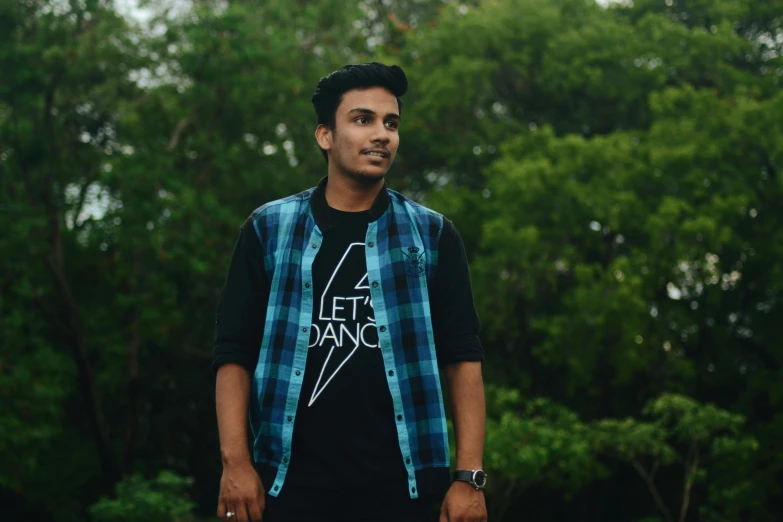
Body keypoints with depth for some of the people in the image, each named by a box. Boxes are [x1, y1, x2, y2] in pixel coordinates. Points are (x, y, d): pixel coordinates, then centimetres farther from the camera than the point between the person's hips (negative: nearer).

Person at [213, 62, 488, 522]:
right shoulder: (268, 231, 6)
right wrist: (236, 462, -8)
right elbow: (234, 353, 4)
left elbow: (463, 359, 3)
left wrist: (470, 477, -6)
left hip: (401, 484, 0)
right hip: (293, 482, 0)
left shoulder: (431, 236, 7)